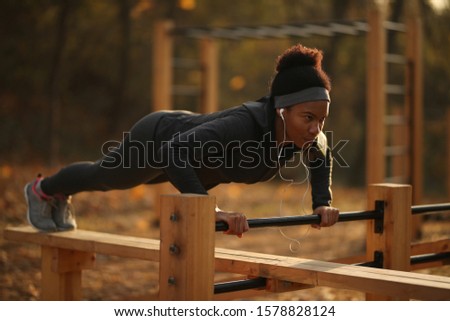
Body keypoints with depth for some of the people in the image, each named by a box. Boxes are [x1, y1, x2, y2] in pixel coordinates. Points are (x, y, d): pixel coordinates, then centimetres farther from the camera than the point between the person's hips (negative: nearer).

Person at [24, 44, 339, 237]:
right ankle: (43, 189, 56)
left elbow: (321, 156, -1)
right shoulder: (243, 125, -46)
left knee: (114, 180, 34)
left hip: (191, 141, 7)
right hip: (158, 139, -6)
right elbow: (174, 152, -49)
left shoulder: (304, 129, -25)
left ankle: (62, 194, 64)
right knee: (106, 175, 25)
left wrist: (322, 202, -14)